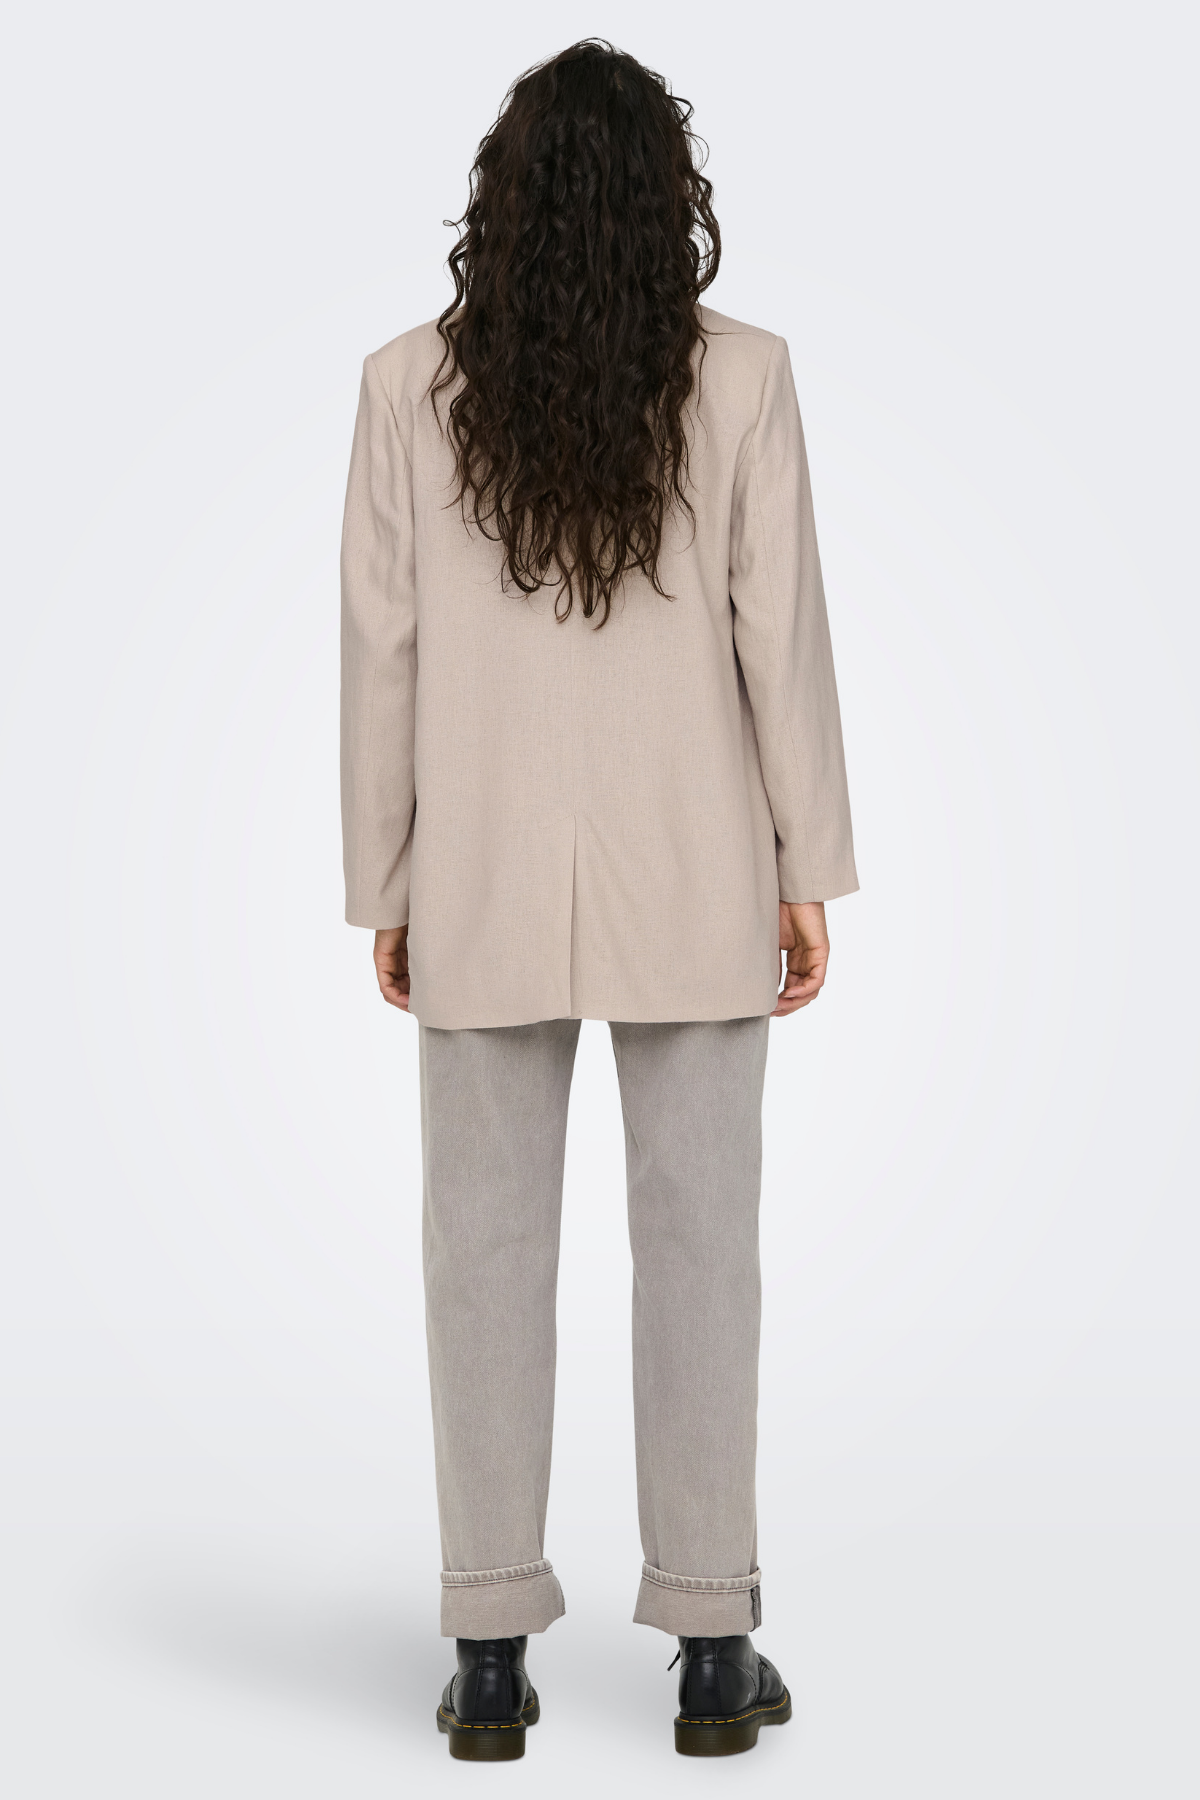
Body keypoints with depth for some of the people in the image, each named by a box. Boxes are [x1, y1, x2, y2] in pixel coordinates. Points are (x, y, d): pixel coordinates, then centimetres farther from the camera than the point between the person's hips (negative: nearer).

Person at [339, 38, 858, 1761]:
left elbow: (382, 652, -3)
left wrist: (384, 889, 6)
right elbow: (782, 639, -5)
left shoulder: (410, 386, -5)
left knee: (489, 1247, 8)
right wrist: (812, 875, 3)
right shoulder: (740, 378, -7)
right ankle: (710, 1650, 14)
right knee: (699, 1242, 8)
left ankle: (492, 1656, 14)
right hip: (689, 875, 0)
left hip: (487, 882, 1)